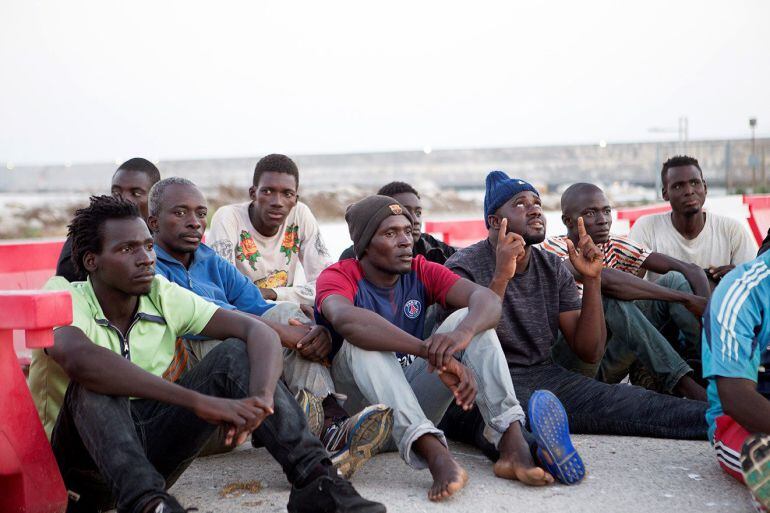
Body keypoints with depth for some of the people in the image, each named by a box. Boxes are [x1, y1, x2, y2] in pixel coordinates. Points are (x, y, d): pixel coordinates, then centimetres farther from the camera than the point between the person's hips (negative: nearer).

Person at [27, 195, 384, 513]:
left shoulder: (163, 296, -3)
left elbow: (257, 330, -12)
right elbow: (79, 358, -40)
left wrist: (261, 398, -35)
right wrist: (200, 402, -44)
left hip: (149, 445, 4)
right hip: (78, 460, -4)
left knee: (235, 355, -14)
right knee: (92, 384, -34)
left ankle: (315, 480, -25)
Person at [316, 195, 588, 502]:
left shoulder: (421, 272, 1)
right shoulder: (338, 277, -12)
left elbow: (486, 299, -16)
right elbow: (346, 319, -38)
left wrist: (462, 333, -41)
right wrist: (434, 354, -47)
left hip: (416, 402, 4)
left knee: (471, 318, -15)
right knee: (363, 341, -32)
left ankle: (513, 444, -33)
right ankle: (435, 455, -47)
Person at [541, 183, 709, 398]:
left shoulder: (615, 247, 5)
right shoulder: (553, 248, -13)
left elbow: (691, 270, -3)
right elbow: (604, 278, -33)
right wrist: (686, 299, -33)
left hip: (609, 364, 6)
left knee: (675, 280, -7)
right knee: (611, 297, -32)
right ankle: (685, 385, -31)